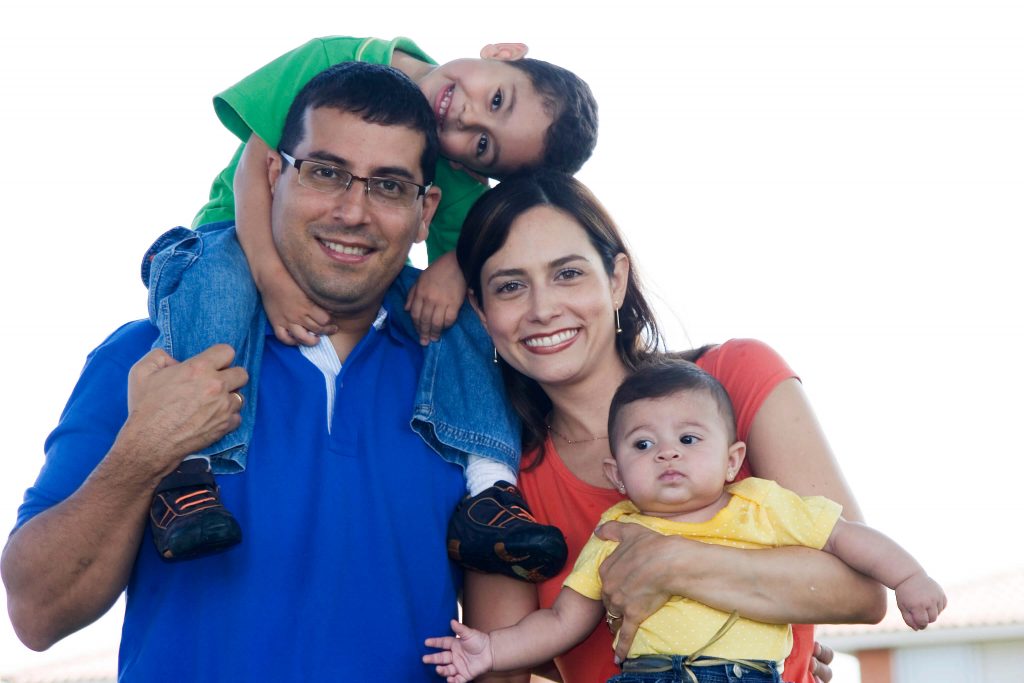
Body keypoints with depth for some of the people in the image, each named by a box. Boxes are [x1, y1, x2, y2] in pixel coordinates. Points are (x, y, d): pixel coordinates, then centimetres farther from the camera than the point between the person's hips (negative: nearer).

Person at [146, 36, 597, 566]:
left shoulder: (458, 178, -13)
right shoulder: (335, 63, -22)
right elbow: (254, 164, -22)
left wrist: (455, 266, -36)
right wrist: (271, 276, -35)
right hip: (249, 241, -2)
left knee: (468, 311, -20)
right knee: (215, 280, -37)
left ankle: (487, 488, -23)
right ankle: (183, 474, -39)